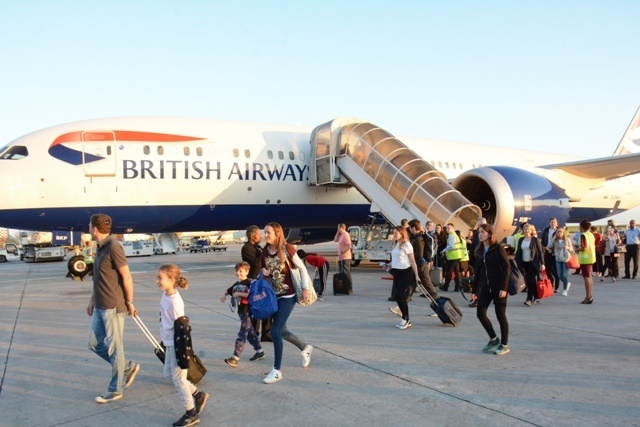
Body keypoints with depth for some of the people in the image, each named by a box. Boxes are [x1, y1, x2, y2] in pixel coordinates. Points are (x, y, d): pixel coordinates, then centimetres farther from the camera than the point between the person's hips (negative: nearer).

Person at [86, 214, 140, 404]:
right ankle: (128, 367, 27)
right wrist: (92, 300, 22)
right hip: (99, 307, 10)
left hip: (113, 307, -9)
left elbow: (126, 276, -16)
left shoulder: (113, 247, -17)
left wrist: (130, 302, -13)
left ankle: (115, 390, 14)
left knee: (114, 348, 2)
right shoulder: (101, 247, 11)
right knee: (95, 344, 14)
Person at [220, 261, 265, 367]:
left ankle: (235, 358, -12)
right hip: (241, 311, 9)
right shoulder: (236, 284, 12)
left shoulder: (250, 283, -12)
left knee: (242, 334, -10)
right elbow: (228, 291, 24)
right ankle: (260, 352, 31)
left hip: (248, 311, -8)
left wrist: (239, 293, -23)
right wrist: (224, 295, 3)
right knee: (250, 333, 17)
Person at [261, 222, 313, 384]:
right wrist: (264, 272, -7)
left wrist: (305, 288, -13)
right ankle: (305, 349, 42)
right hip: (274, 295, 7)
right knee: (281, 331, 15)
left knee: (275, 331, -11)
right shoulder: (265, 251, 2)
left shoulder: (287, 248, -13)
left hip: (288, 295, -7)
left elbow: (302, 268, -8)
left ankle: (277, 371, 2)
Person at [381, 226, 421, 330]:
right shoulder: (395, 244, 13)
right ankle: (406, 320, 17)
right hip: (397, 272, 7)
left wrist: (416, 275, -10)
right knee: (401, 297, 8)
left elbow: (412, 261, -8)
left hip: (406, 272, -7)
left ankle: (405, 319, 3)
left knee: (399, 296, -12)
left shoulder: (406, 245, -9)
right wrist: (389, 265, 3)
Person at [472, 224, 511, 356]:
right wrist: (475, 289, 11)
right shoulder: (479, 251, 10)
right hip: (485, 287, 6)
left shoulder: (498, 248, -8)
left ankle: (504, 345, 16)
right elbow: (477, 271, 13)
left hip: (498, 287, -6)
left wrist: (503, 288, -19)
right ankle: (494, 339, 19)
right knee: (480, 313, -1)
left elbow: (506, 268, -13)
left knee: (500, 315, 2)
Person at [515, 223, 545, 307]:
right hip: (524, 263, 5)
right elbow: (518, 252, 12)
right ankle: (536, 297, 24)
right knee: (528, 281, 9)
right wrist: (517, 262, 4)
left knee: (531, 280, -10)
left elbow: (540, 252, -5)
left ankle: (529, 299, -12)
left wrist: (542, 263, -10)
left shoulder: (535, 239, -4)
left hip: (533, 263, -5)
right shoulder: (521, 240, 9)